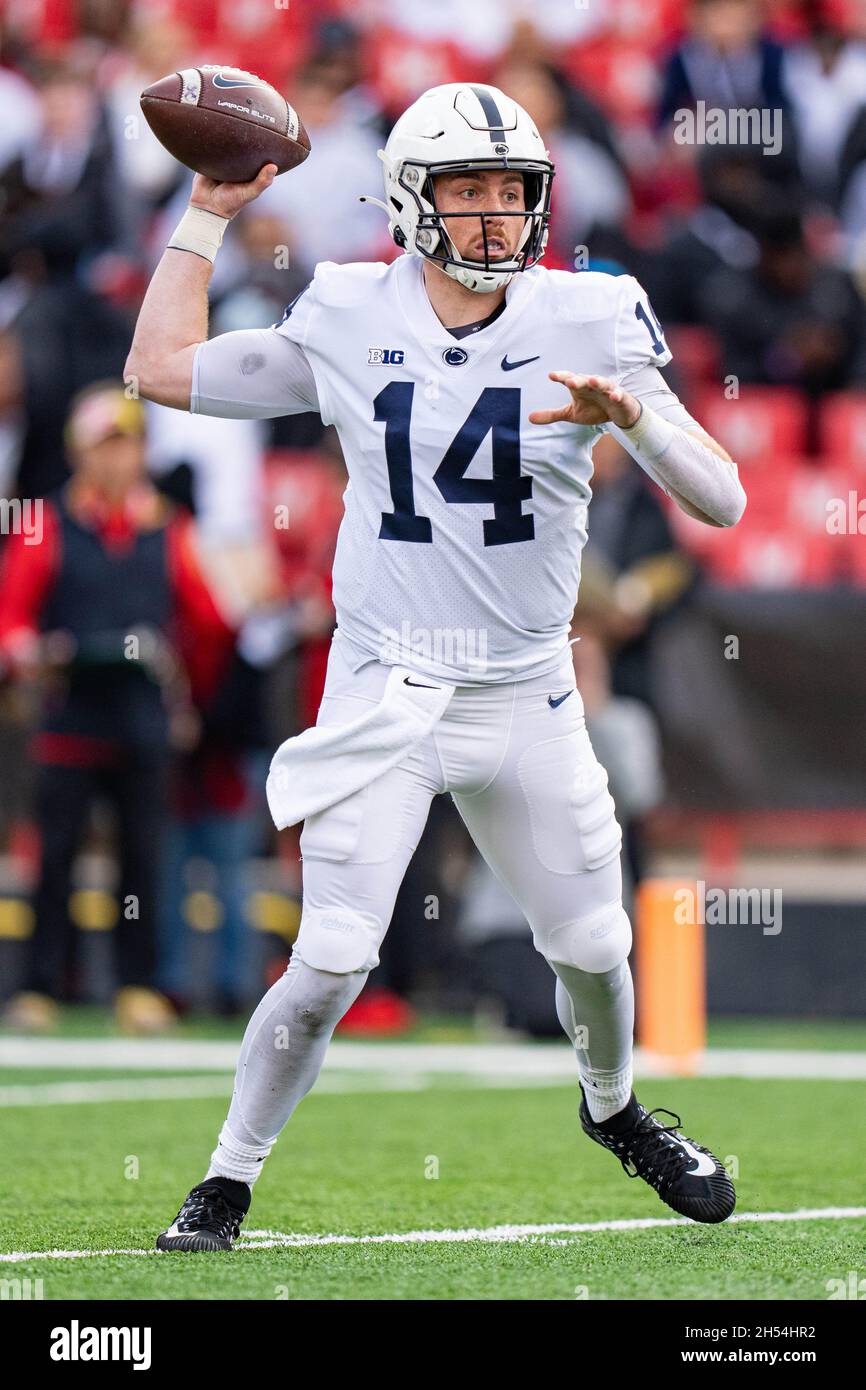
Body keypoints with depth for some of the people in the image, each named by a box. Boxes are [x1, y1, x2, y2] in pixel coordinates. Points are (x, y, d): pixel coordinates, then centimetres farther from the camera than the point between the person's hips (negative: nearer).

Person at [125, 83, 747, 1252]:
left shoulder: (587, 325, -5)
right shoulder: (347, 325, -2)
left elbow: (722, 504, -10)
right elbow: (163, 368, 10)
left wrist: (630, 415, -27)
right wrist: (209, 215, 9)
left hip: (529, 699, 2)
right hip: (386, 694, -1)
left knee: (593, 946, 11)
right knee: (331, 967, -12)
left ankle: (613, 1109, 43)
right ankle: (229, 1180, 6)